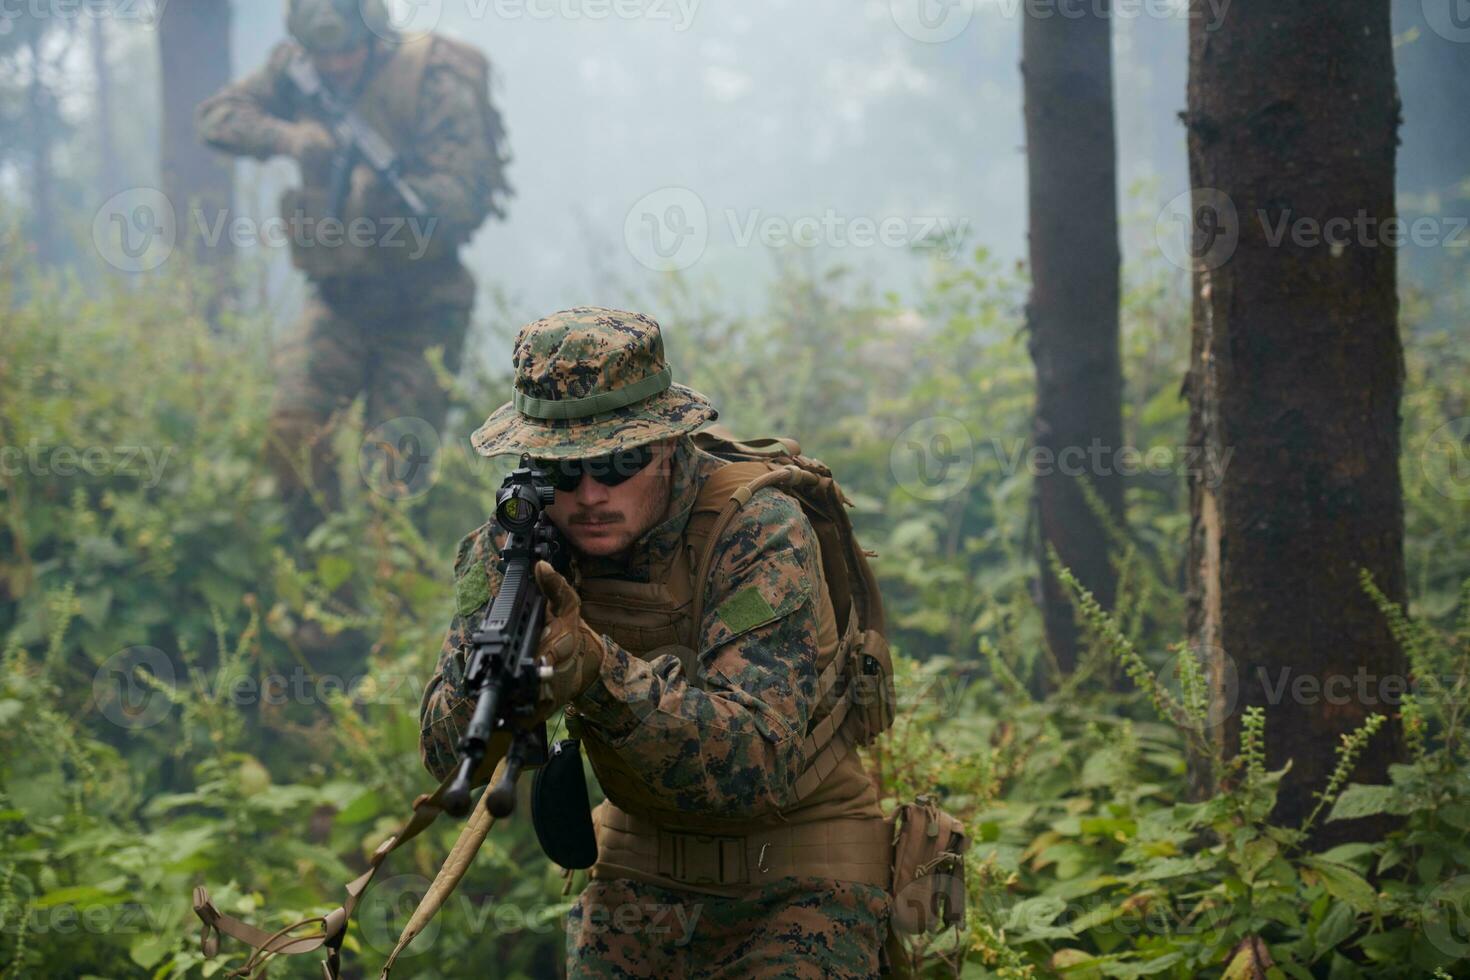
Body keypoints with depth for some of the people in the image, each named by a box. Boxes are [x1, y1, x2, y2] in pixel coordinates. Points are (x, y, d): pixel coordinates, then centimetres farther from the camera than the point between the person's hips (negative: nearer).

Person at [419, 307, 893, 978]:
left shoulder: (759, 533, -23)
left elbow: (758, 765, -34)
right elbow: (449, 759, -15)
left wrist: (602, 675, -48)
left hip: (796, 878, -4)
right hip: (641, 867, 4)